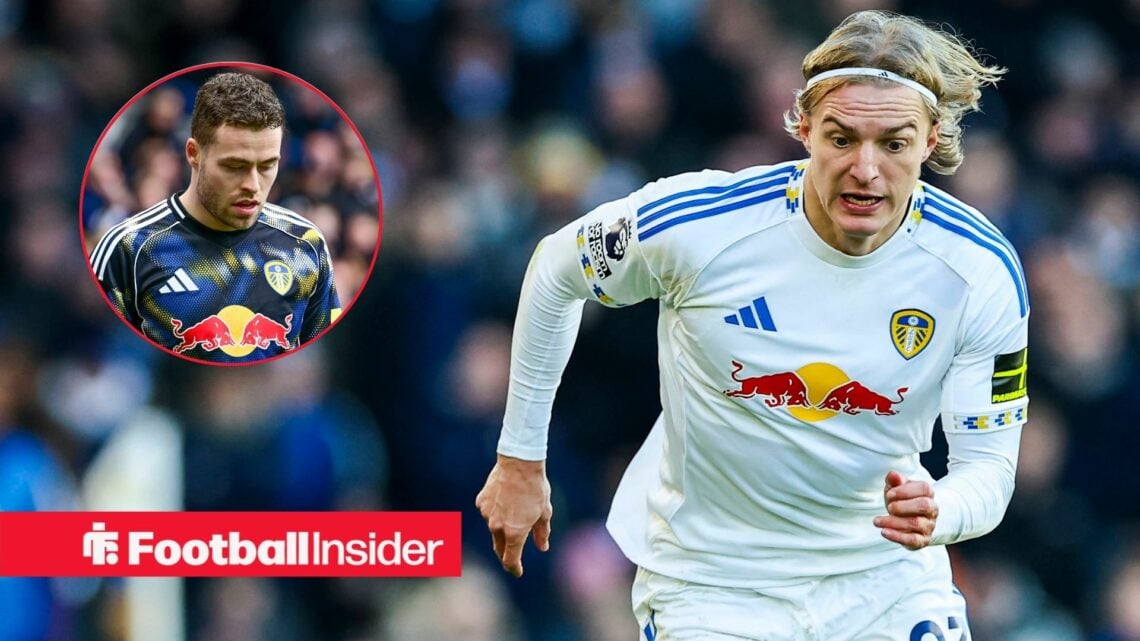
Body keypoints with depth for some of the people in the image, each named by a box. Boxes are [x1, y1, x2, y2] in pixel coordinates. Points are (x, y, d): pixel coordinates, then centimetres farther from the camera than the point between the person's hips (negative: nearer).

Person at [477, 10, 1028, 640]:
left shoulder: (982, 274, -17)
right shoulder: (696, 226, -21)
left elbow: (988, 463, -11)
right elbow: (555, 272, -1)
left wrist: (936, 514, -35)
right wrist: (521, 460, 4)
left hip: (886, 576, 2)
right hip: (709, 582, -2)